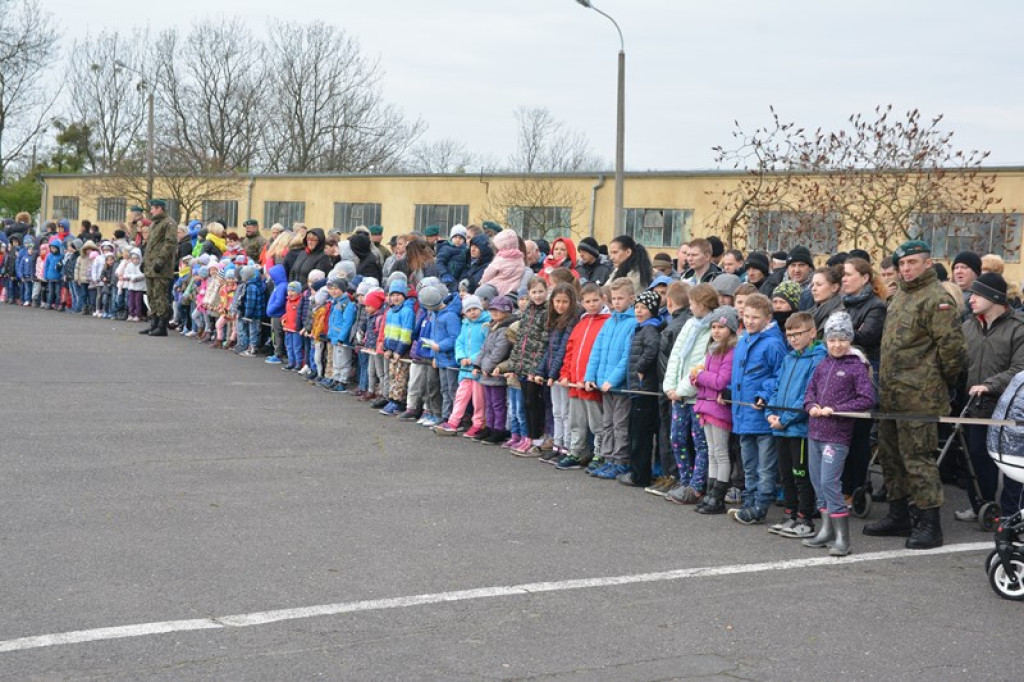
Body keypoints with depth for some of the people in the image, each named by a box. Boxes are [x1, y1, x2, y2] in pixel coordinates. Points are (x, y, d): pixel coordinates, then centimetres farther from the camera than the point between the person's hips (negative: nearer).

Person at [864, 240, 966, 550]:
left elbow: (952, 346, -19)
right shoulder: (900, 297, 17)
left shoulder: (937, 298, -14)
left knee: (917, 457, -7)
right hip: (891, 395, 10)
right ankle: (898, 516, 29)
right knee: (890, 454, 16)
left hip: (918, 397, -10)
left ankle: (929, 524, 0)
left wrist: (944, 380, -6)